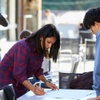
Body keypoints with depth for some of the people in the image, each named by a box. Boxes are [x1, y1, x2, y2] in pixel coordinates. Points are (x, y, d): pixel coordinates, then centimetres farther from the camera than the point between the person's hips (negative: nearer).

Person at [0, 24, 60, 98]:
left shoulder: (40, 50, -1)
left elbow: (37, 70, 8)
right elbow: (19, 74, -30)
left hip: (19, 84, 8)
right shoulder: (23, 47, -26)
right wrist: (33, 89, -39)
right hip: (6, 81, -8)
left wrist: (46, 82, -7)